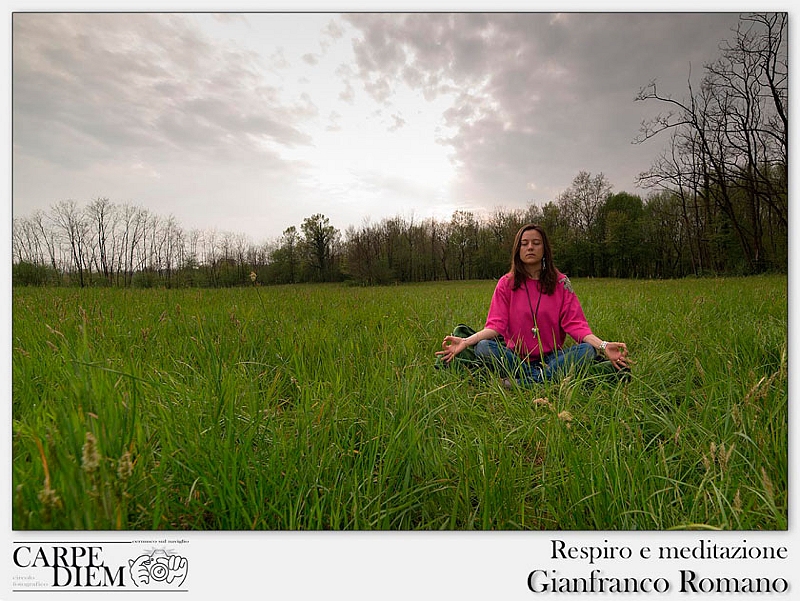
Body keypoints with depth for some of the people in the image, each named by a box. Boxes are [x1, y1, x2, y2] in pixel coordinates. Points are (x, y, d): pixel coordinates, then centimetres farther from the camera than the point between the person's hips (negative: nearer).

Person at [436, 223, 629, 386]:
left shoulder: (561, 282, 3)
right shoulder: (506, 283, 2)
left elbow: (575, 323, -4)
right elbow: (496, 325, -8)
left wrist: (603, 345, -24)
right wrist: (465, 341, -26)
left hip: (551, 356, 1)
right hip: (515, 358, -1)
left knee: (587, 350, -27)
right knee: (483, 348, -28)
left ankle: (520, 382, -32)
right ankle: (545, 378, -27)